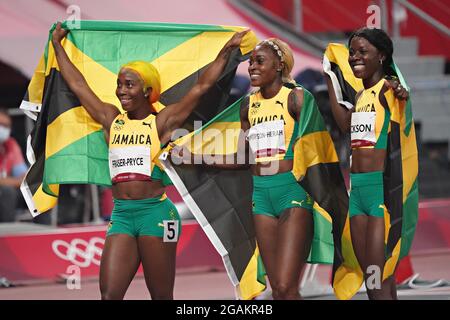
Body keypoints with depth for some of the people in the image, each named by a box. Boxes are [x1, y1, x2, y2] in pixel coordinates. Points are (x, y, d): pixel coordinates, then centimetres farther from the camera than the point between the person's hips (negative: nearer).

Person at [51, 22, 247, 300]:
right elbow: (77, 84, 20)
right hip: (121, 215, 4)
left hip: (156, 213, -3)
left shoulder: (162, 122, 1)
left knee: (161, 296, 3)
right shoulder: (111, 119, 12)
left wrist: (227, 50, -2)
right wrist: (57, 44, 27)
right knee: (109, 294, -9)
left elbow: (202, 86, -1)